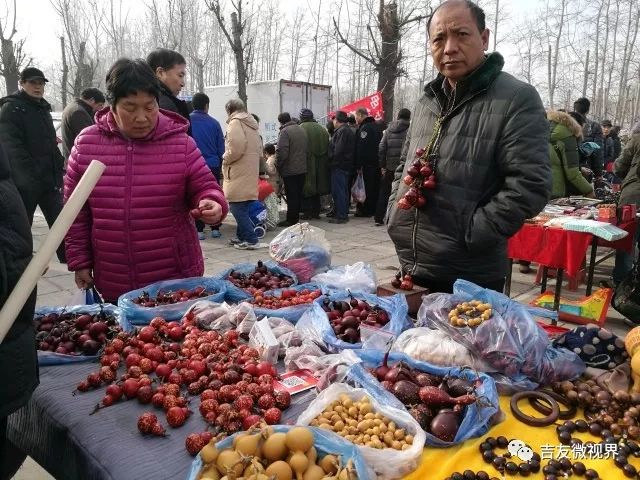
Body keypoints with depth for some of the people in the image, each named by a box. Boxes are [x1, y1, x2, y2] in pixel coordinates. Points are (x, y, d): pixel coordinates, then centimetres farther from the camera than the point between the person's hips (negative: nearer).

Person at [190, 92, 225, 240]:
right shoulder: (214, 122, 1)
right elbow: (221, 148, 5)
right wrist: (221, 167, 13)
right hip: (213, 165, 1)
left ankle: (199, 230, 5)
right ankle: (215, 228, 13)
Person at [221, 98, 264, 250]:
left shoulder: (236, 122, -7)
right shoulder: (251, 123, 19)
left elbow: (236, 147, -21)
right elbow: (259, 148, 20)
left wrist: (226, 159, -4)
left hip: (239, 173, -9)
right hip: (251, 172, 9)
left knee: (237, 207, -7)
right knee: (243, 207, 15)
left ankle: (251, 240, -8)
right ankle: (242, 236, 22)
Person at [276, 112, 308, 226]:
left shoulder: (285, 132, -14)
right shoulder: (301, 129, 11)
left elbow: (281, 152, -21)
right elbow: (307, 149, 15)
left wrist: (278, 166, -9)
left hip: (289, 170, -7)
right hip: (302, 168, 8)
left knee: (291, 196, -2)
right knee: (299, 194, 13)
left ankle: (291, 220, 3)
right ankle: (296, 217, 21)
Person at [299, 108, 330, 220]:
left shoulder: (301, 129, -11)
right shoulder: (321, 128, 7)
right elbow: (327, 147, 9)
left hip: (307, 164, -5)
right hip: (320, 165, 5)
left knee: (306, 189, 2)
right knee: (317, 188, 15)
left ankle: (308, 212, 2)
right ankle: (316, 212, 19)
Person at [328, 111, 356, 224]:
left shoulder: (342, 131, -16)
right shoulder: (349, 131, 17)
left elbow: (338, 150, -24)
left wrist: (331, 159, -10)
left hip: (339, 165, -10)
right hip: (347, 165, 10)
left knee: (338, 191, -6)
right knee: (343, 190, 16)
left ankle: (341, 216, -4)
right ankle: (342, 213, 25)